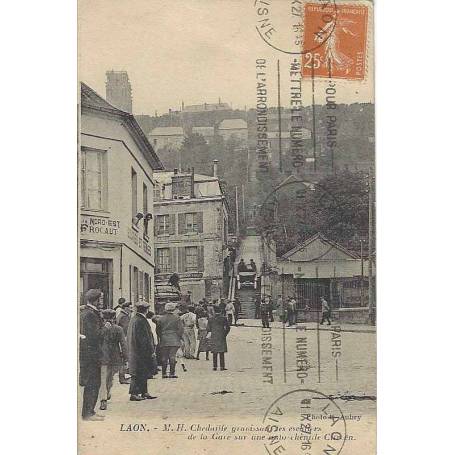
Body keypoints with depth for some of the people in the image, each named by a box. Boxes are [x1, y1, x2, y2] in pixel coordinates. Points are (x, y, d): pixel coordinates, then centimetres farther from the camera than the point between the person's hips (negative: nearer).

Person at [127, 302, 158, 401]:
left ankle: (144, 393, 21)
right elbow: (144, 338, -21)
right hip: (141, 352, -10)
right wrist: (151, 351, -14)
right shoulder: (141, 321, -19)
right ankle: (134, 394, 0)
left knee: (143, 374, 15)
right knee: (138, 374, -4)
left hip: (134, 351, 10)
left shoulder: (134, 319, 11)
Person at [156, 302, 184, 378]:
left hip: (164, 341, 2)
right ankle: (172, 373, -4)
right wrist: (180, 337, 7)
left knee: (164, 358, 7)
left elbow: (157, 330, 7)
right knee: (172, 356, -1)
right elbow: (180, 329, -6)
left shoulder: (161, 318, 2)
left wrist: (159, 337, 18)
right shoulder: (176, 318, -5)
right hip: (174, 341, -2)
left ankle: (164, 373, 9)